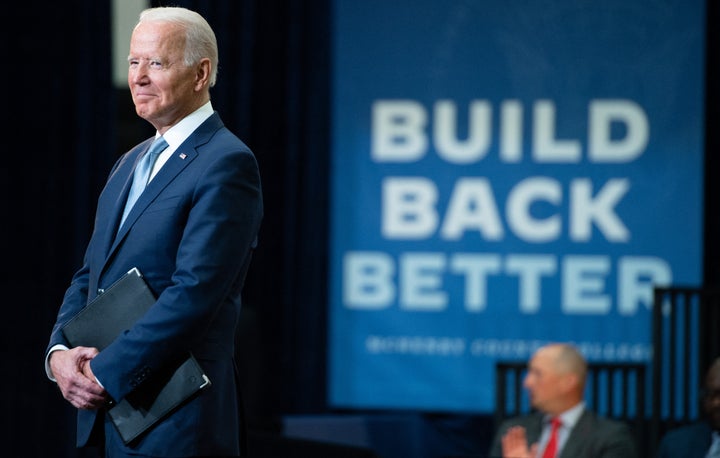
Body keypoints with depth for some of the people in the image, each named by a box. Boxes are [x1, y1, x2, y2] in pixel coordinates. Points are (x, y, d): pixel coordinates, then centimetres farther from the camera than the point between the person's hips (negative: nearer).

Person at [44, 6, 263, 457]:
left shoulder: (227, 163, -11)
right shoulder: (131, 162, 18)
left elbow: (194, 292, -19)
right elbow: (90, 277, 18)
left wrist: (106, 373, -17)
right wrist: (59, 352, -1)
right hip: (109, 414, 8)